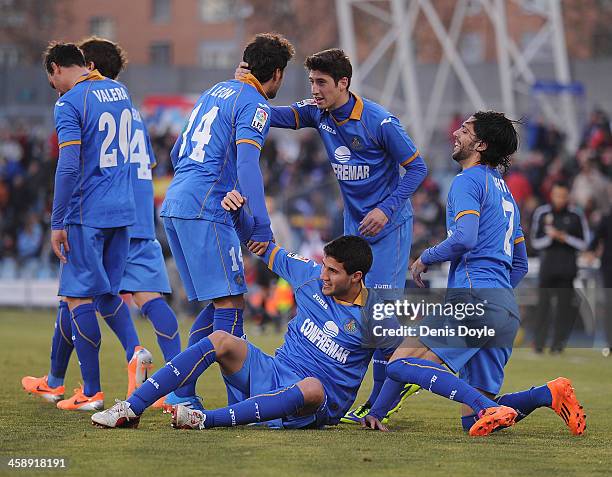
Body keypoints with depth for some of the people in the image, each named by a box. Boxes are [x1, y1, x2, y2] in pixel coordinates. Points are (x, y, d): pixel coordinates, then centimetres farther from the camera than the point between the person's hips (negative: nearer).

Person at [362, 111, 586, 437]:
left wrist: (425, 258, -2)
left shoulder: (468, 180, -1)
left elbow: (464, 238, -18)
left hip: (473, 298, -9)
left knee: (400, 365, -15)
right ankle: (551, 393, -8)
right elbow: (520, 265, 32)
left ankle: (488, 408, -30)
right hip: (508, 310, 9)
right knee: (473, 421, 8)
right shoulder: (503, 191, 28)